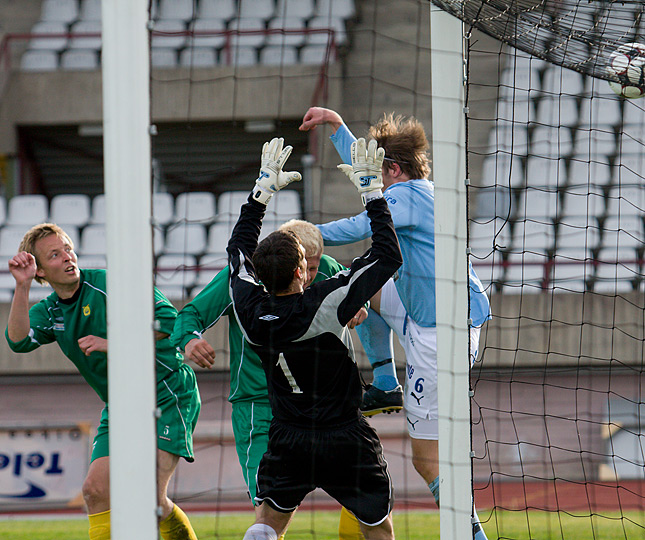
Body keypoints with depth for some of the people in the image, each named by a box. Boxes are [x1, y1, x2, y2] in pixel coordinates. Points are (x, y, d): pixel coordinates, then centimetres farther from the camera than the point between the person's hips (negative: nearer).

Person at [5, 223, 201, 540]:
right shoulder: (49, 312, 8)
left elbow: (167, 319, -17)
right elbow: (19, 341, -12)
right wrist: (22, 287, -20)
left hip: (167, 395, -7)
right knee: (95, 490, -6)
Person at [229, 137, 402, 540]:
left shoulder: (252, 310, -9)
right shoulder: (327, 304, -22)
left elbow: (239, 248, 11)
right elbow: (389, 256, -14)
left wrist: (264, 187, 14)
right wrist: (372, 190, -9)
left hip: (289, 442, 3)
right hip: (346, 440, -3)